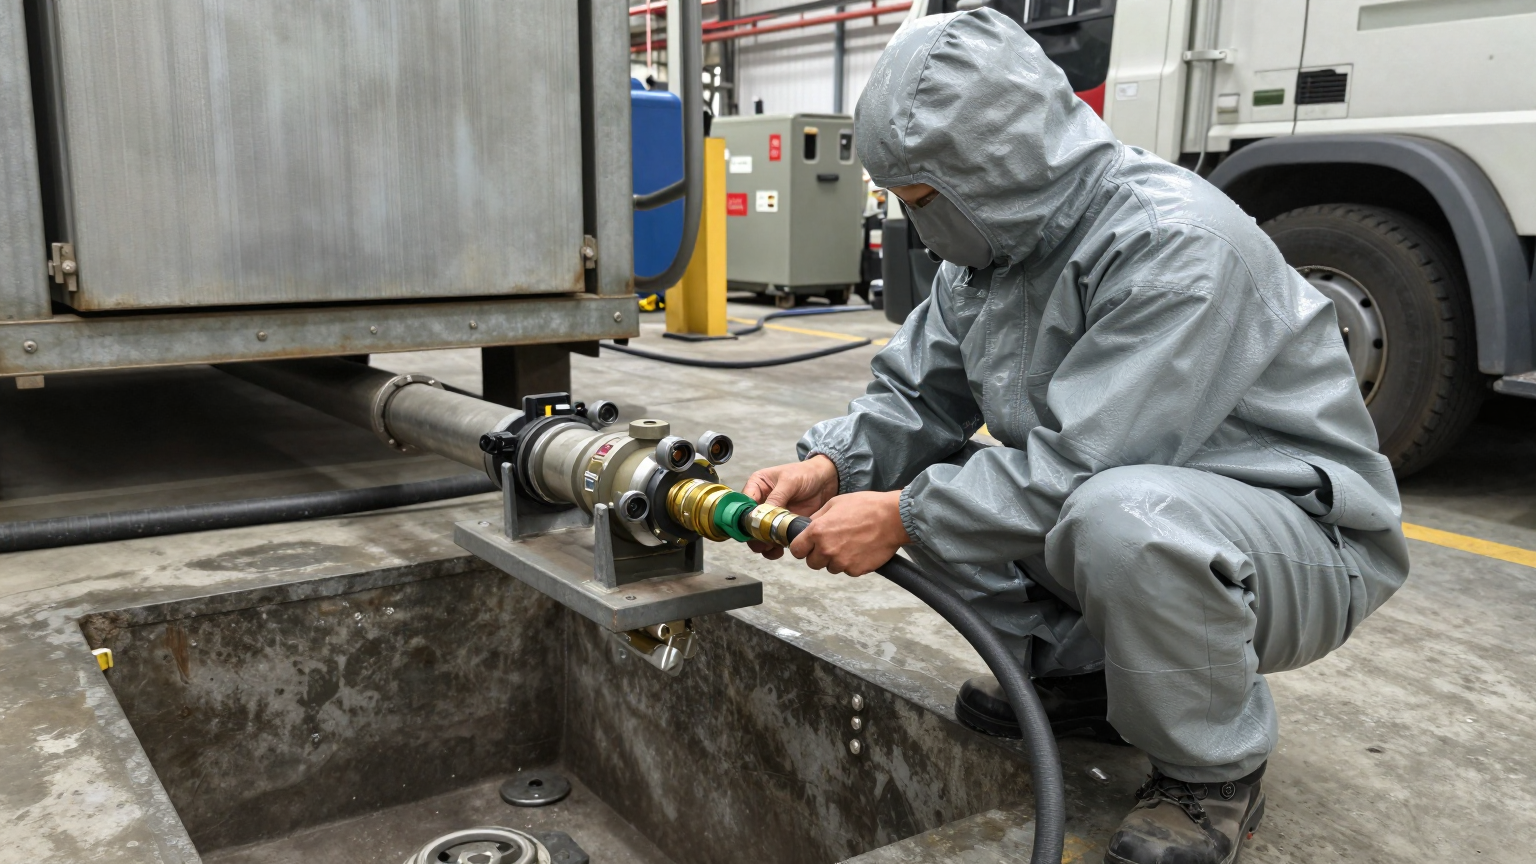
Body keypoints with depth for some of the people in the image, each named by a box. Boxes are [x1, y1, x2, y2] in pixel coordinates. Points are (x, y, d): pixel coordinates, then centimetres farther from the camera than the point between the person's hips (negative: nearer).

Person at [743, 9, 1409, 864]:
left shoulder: (1175, 242, -27)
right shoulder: (988, 250, 0)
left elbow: (1078, 465, -32)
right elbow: (916, 397, 5)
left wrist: (902, 518, -26)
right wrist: (831, 466, -13)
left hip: (1304, 533, -7)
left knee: (1119, 514, -39)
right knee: (916, 472, -4)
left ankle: (1218, 769, -10)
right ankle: (1073, 667, 11)